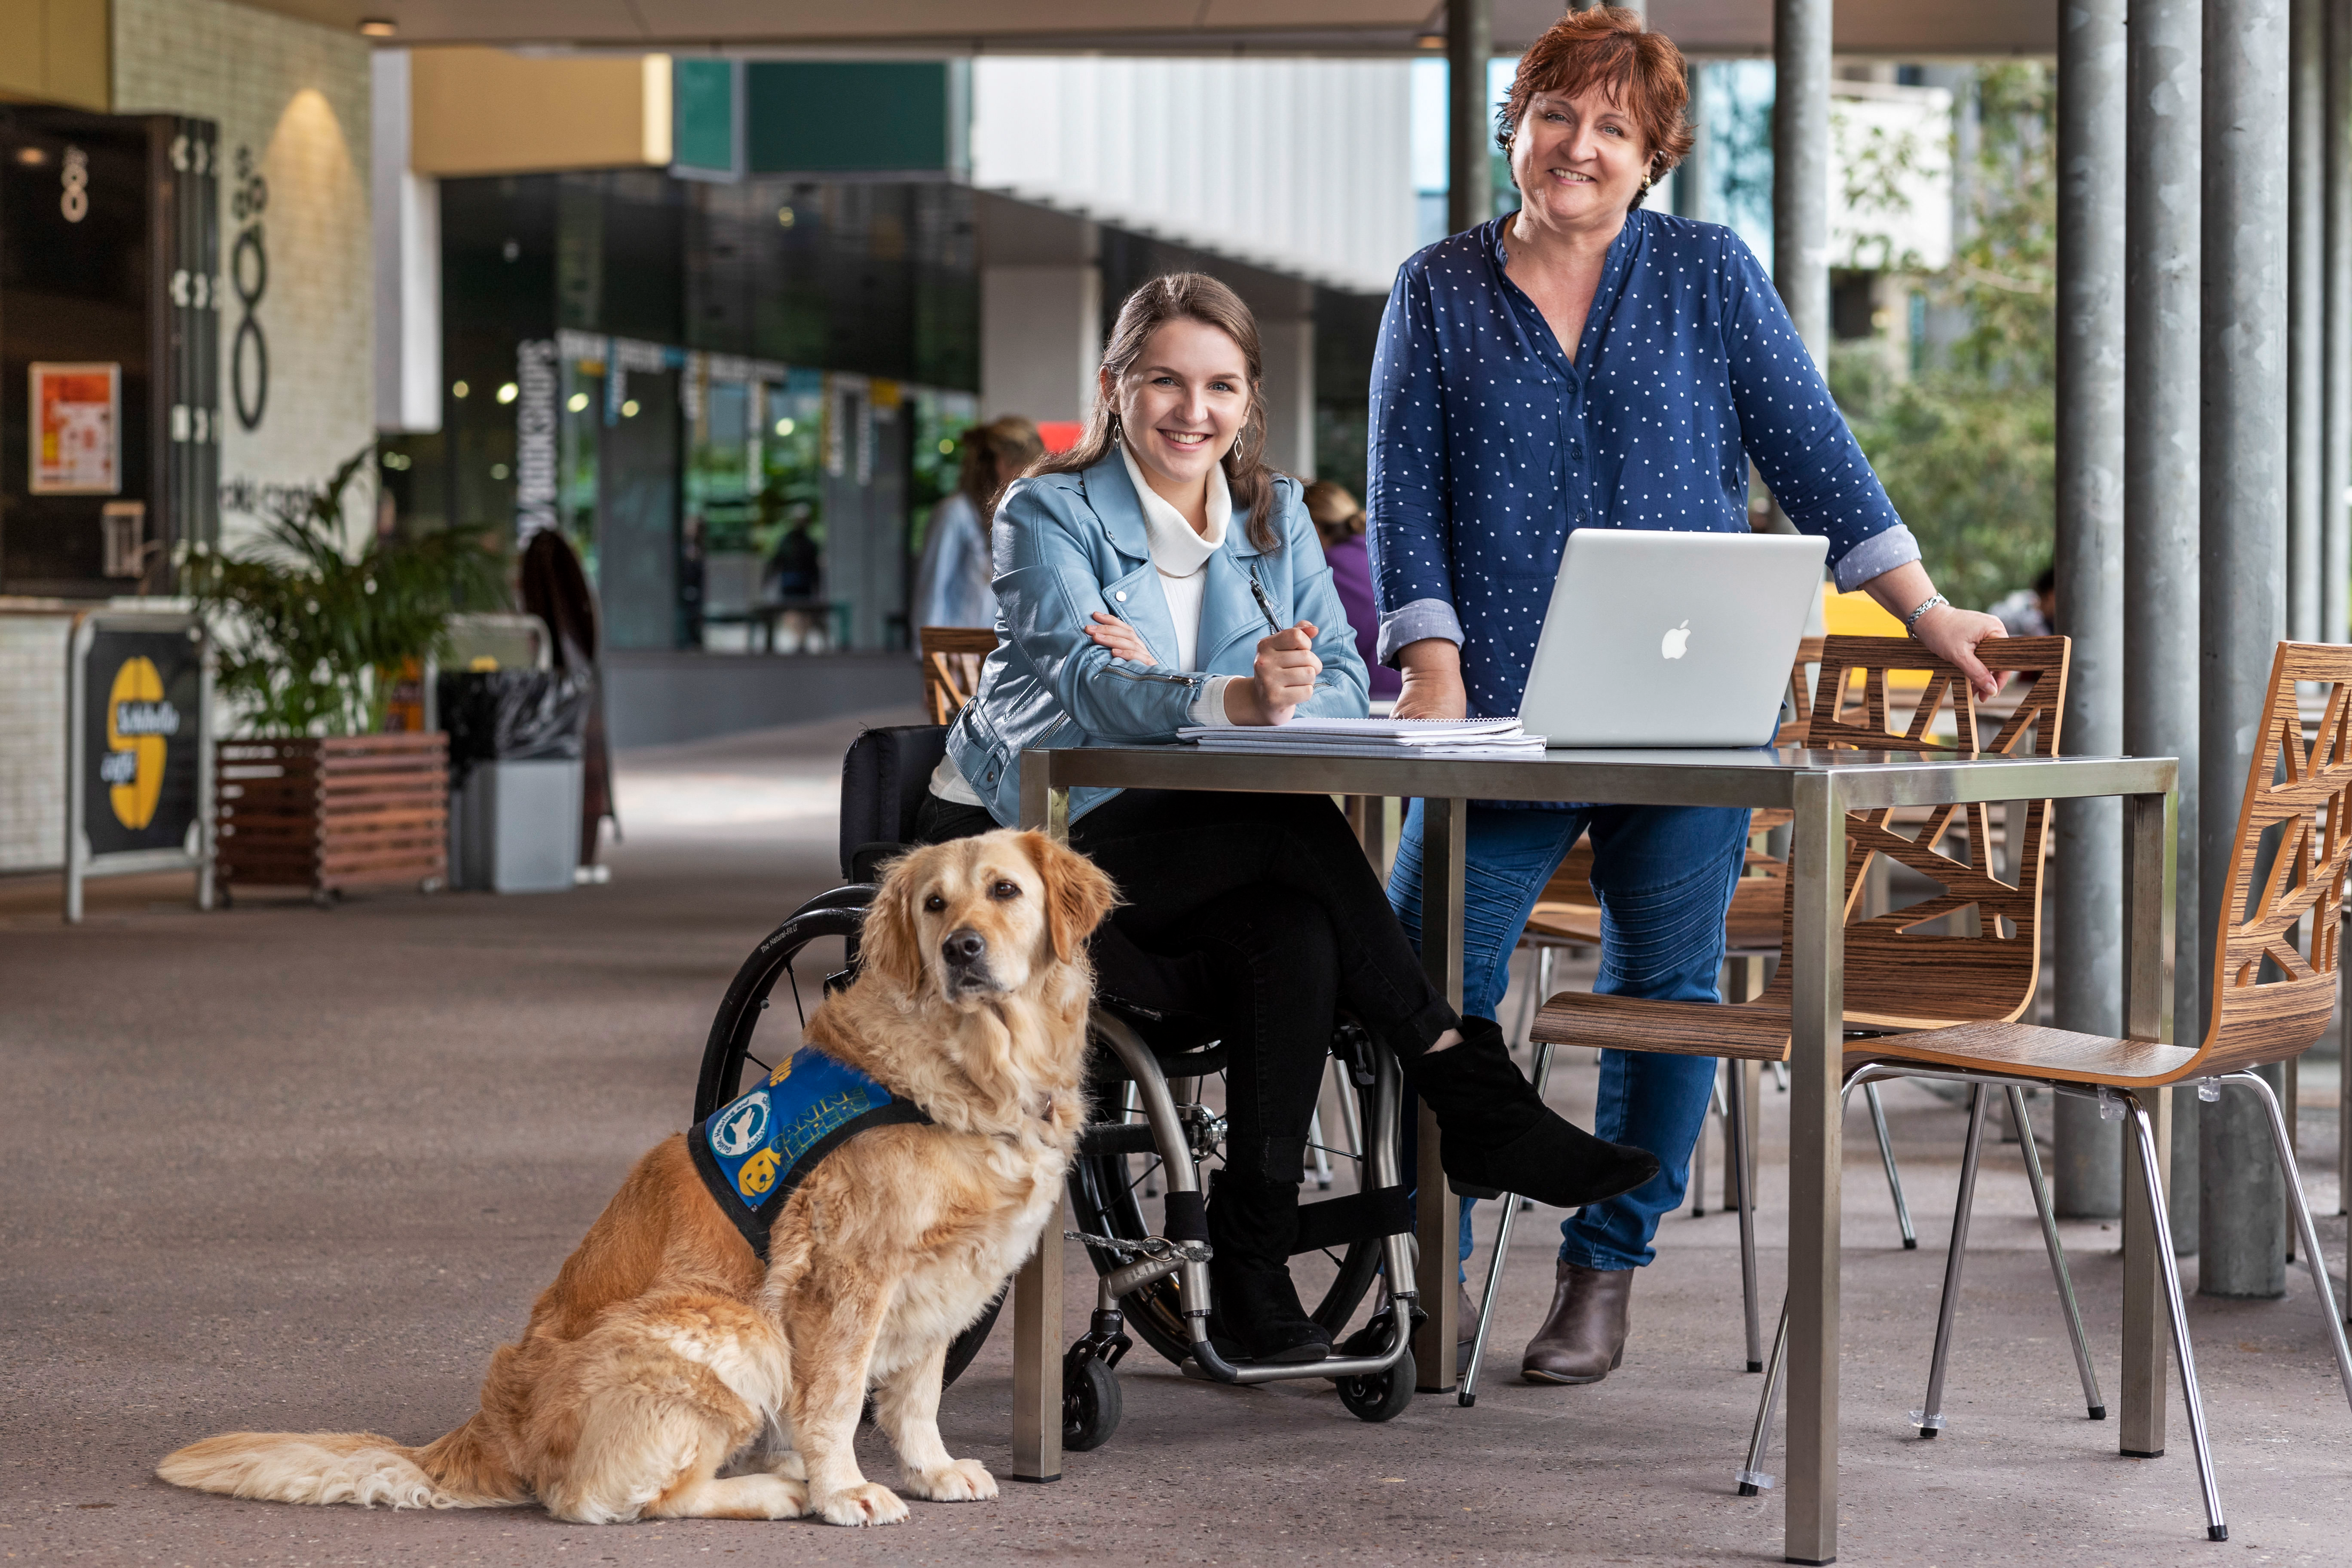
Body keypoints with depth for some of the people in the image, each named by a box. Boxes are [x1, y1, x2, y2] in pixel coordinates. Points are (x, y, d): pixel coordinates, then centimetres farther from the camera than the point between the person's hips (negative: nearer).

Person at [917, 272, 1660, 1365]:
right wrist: (1232, 699, -46)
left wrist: (1159, 687, -21)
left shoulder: (1275, 516, 10)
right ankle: (1473, 1095, -23)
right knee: (1297, 824, -30)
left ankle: (1253, 1270, -24)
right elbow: (1085, 680, -24)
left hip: (1200, 855, 5)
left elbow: (1344, 682, -4)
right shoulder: (1048, 514, -6)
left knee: (1297, 938, -31)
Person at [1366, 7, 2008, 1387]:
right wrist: (1435, 678, -9)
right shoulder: (1437, 292, 8)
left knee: (1666, 986, 4)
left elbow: (1814, 455, 6)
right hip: (1502, 708, 0)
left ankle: (1606, 1269, 18)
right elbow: (1407, 499, 3)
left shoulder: (1709, 274, 6)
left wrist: (1931, 615, 2)